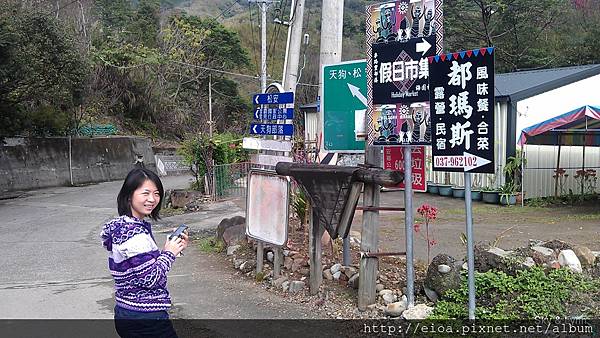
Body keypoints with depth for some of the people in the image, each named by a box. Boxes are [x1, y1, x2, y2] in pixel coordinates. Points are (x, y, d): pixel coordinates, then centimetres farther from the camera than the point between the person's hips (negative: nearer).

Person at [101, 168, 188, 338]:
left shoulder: (122, 226, 9)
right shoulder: (134, 233, -21)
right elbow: (151, 279, -22)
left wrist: (175, 247, 5)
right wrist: (169, 253, -8)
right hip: (147, 318, -10)